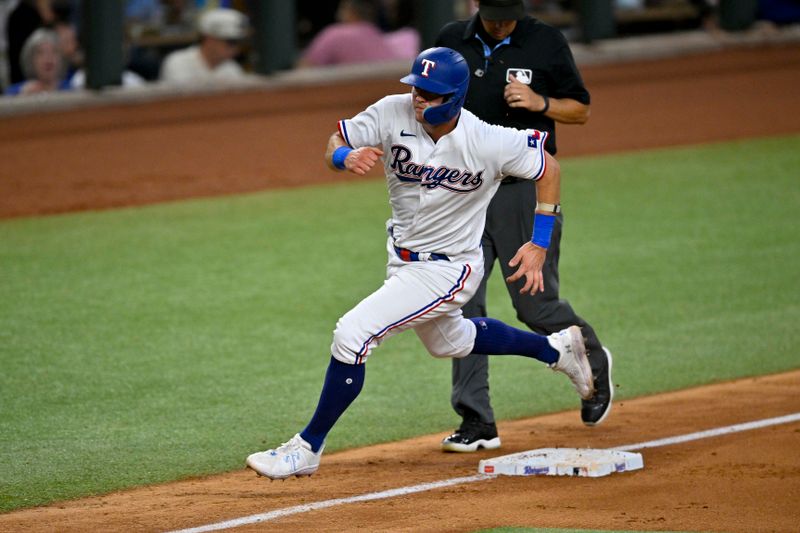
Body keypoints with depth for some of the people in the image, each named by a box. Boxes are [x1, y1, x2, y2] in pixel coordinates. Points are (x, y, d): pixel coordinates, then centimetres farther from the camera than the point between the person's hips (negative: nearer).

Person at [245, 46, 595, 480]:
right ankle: (557, 349, 51)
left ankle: (308, 448, -6)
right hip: (403, 258, 7)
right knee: (448, 342, 31)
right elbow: (334, 145, -8)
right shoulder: (392, 113, -16)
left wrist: (539, 244, -13)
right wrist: (346, 157, -33)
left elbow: (548, 168, -11)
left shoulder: (488, 142, -25)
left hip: (447, 269, -7)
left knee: (352, 334, -18)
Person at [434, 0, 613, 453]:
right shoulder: (451, 42, 5)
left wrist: (540, 102, -17)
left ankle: (594, 364, 31)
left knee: (536, 305, 1)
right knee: (463, 305, -4)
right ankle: (477, 421, 0)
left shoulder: (547, 43, -3)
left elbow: (581, 110, 3)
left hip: (525, 191, -3)